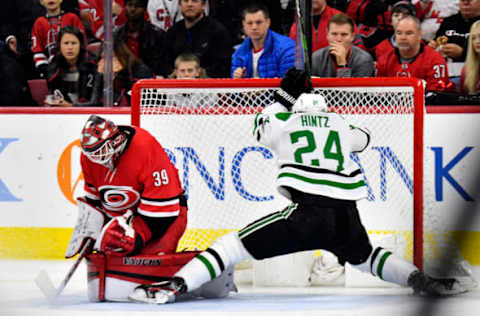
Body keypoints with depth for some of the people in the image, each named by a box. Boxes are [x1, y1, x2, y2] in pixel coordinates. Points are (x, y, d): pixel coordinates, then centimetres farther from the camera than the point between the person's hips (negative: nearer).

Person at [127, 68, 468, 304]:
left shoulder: (283, 123, 15)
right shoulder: (341, 124, 23)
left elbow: (261, 126, 38)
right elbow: (363, 139, 46)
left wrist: (285, 95, 43)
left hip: (307, 214, -4)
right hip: (347, 217, 4)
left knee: (236, 244, 0)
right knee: (364, 257, 34)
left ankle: (175, 286, -14)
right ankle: (422, 280, 19)